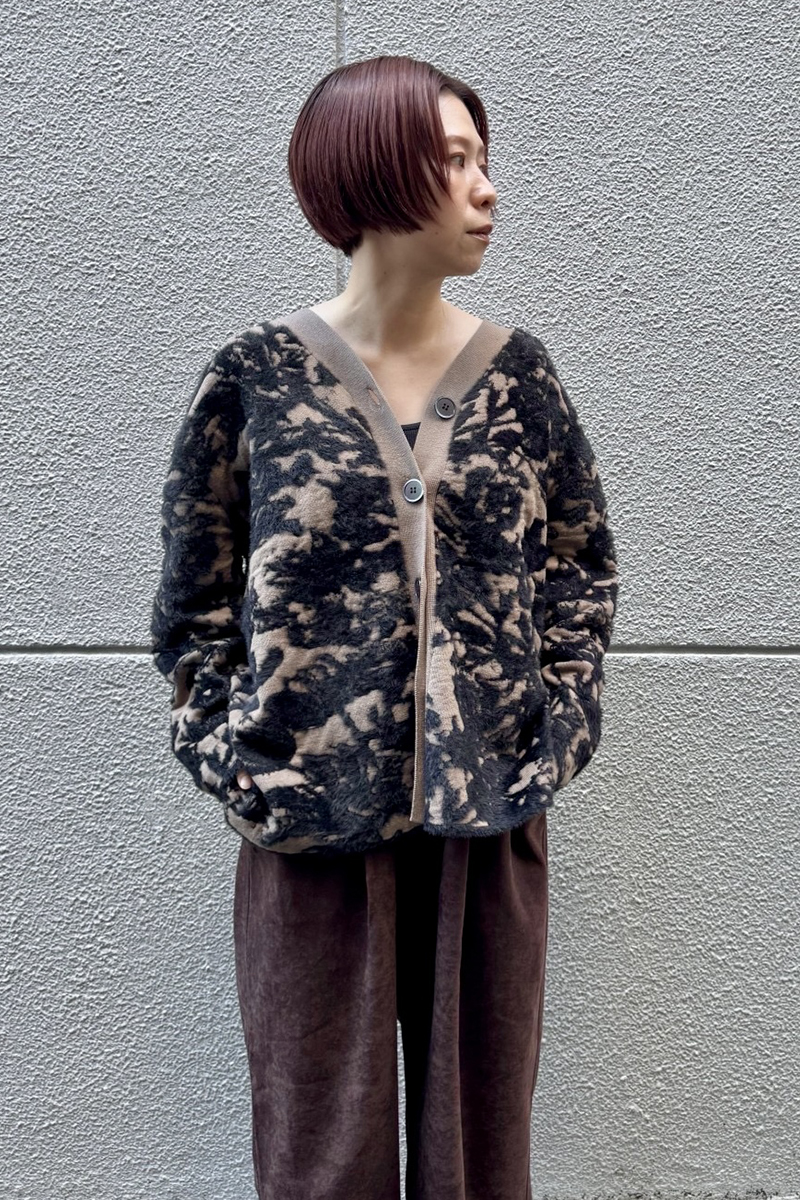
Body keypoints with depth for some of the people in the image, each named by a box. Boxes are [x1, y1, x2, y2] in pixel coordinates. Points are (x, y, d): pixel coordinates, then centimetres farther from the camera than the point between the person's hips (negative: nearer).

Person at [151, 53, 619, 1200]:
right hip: (313, 821, -2)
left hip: (490, 816, 2)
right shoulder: (256, 375, -3)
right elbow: (194, 597, 4)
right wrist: (234, 758, -3)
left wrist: (558, 736, 2)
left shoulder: (517, 371, 4)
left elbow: (583, 562, 11)